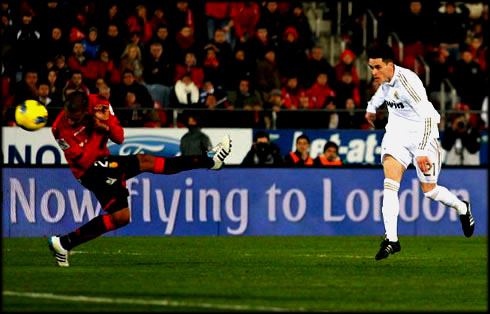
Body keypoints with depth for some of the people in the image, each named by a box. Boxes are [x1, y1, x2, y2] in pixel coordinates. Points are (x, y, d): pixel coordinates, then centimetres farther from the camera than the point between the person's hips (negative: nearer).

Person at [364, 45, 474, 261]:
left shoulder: (407, 81, -29)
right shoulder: (385, 77, -5)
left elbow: (427, 117, -31)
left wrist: (422, 151, -35)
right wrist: (371, 107, 38)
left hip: (421, 135, -6)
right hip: (396, 133, 6)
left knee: (429, 190, 6)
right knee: (390, 184, -14)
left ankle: (462, 208, 37)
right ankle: (391, 239, -16)